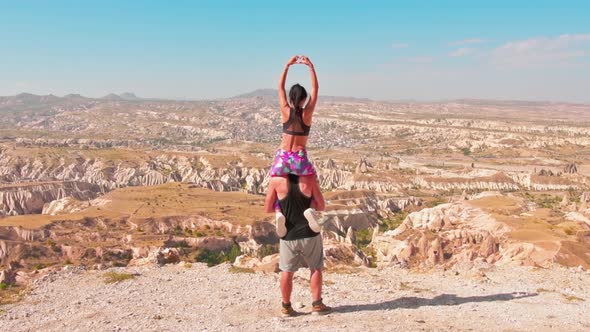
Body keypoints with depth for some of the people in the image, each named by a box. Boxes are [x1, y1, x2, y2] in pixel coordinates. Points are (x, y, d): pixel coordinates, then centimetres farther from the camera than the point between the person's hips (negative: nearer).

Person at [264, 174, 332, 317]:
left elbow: (268, 208, -1)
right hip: (309, 233, 0)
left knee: (287, 271, 14)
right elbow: (321, 206, 0)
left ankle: (286, 307, 20)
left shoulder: (277, 181, -8)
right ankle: (317, 305, 17)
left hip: (288, 235, 1)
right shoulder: (309, 179, -8)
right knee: (316, 268, 16)